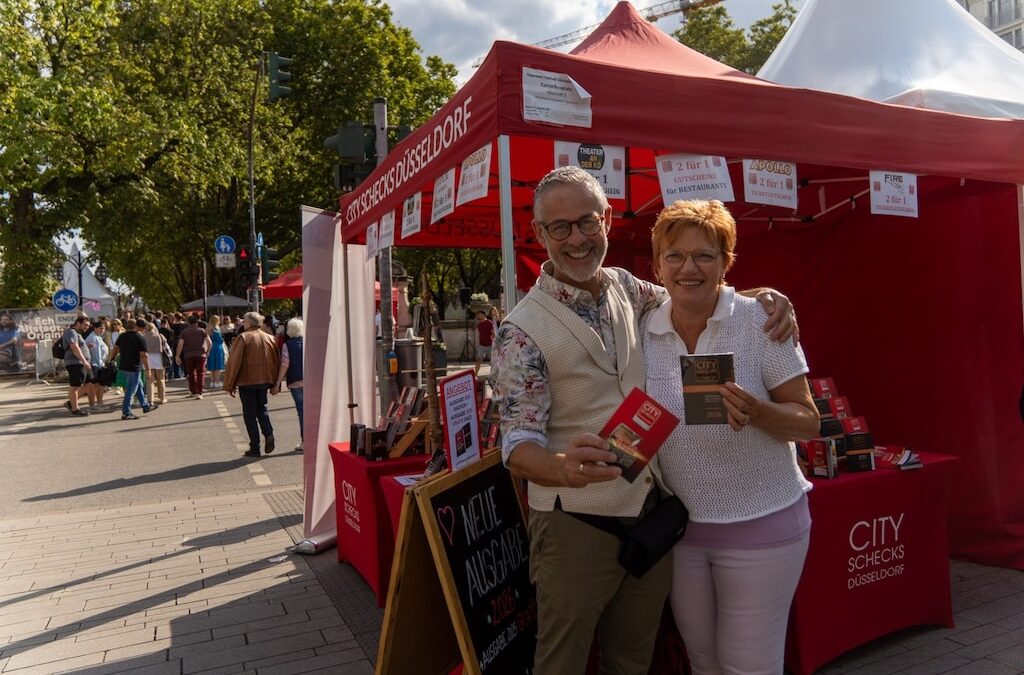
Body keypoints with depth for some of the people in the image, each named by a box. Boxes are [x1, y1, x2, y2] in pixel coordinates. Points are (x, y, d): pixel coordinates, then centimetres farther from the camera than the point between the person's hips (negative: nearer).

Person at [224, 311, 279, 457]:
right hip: (264, 380, 4)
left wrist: (229, 385, -5)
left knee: (250, 413, 5)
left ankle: (255, 448, 5)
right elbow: (276, 362, 8)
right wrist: (275, 383, 14)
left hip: (247, 381, -4)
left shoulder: (243, 338, -9)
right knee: (262, 408, 21)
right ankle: (268, 434, -2)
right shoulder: (269, 338, 6)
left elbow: (234, 362, -11)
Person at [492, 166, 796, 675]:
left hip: (652, 513, 6)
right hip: (576, 524, -5)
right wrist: (564, 467, -41)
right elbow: (519, 447, -18)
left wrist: (765, 296, -1)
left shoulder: (625, 288, 2)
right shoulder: (522, 329, -15)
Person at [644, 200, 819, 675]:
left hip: (761, 525, -3)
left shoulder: (761, 320, -13)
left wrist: (755, 411, -29)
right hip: (678, 525, 4)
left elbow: (808, 422, -11)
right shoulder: (643, 330, -3)